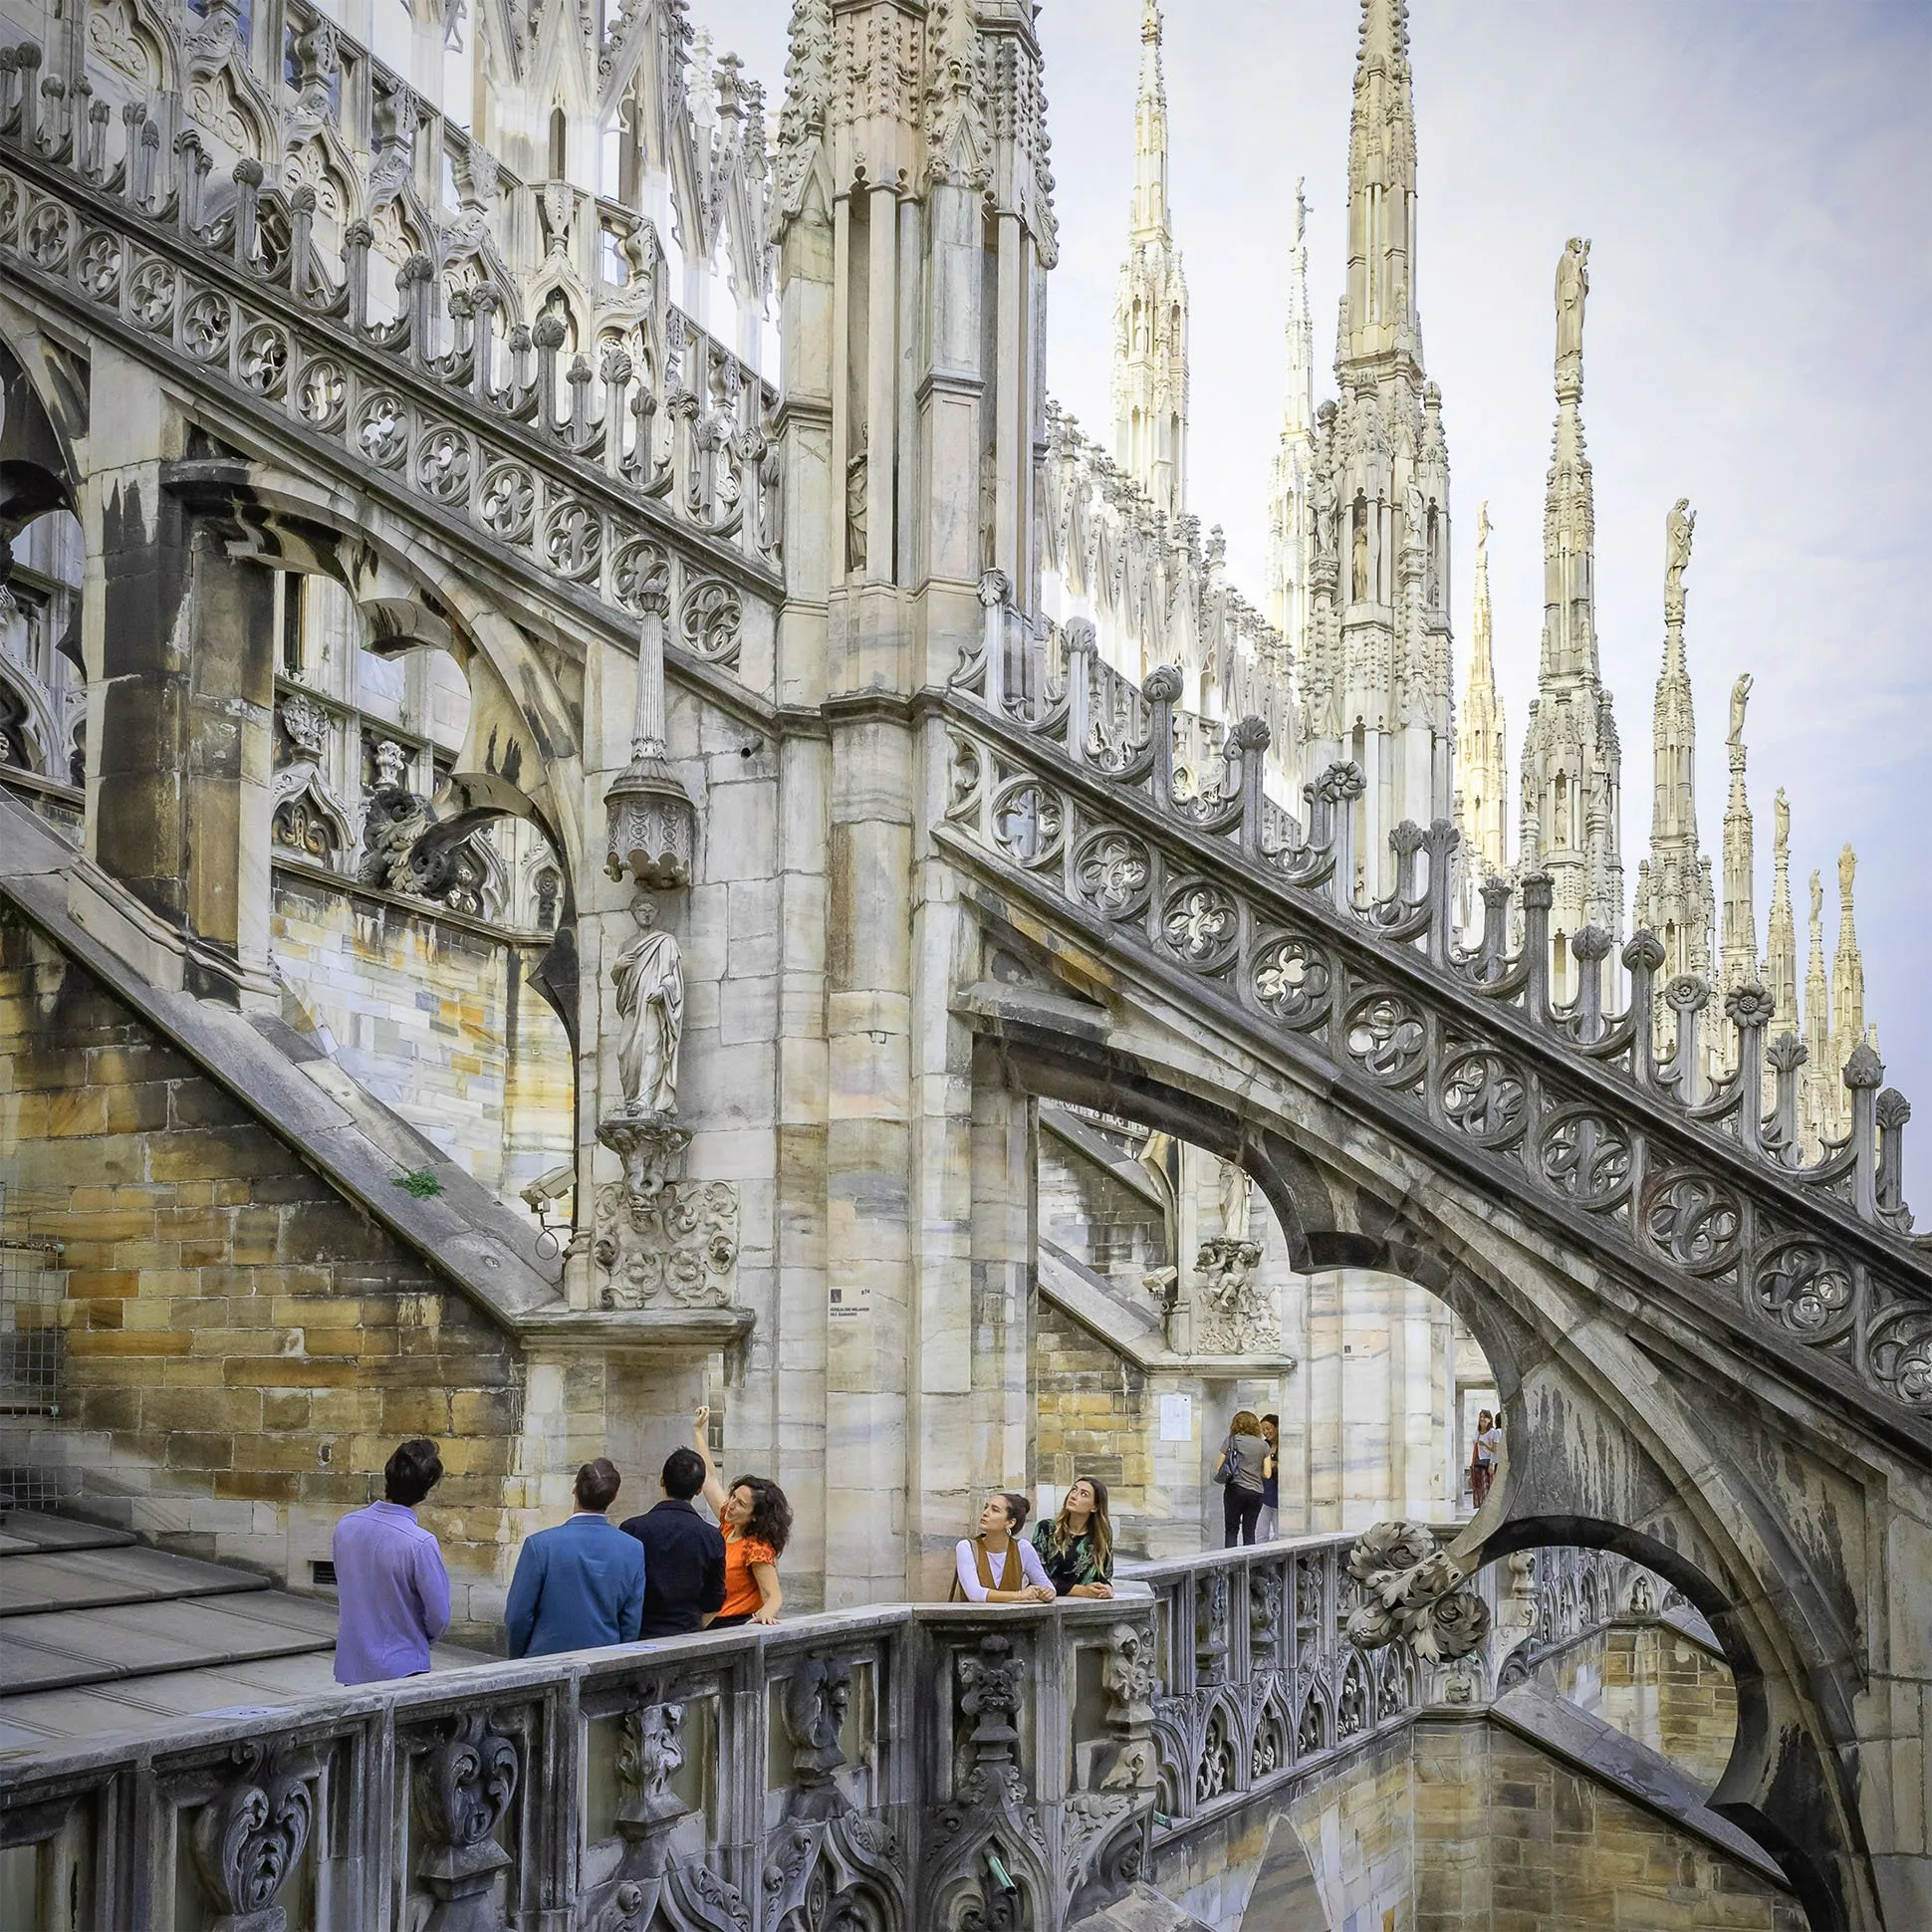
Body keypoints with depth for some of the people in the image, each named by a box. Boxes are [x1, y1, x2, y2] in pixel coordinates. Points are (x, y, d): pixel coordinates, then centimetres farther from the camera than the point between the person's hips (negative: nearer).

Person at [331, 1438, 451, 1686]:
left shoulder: (345, 1526, -4)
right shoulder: (420, 1544, -23)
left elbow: (340, 1592, 10)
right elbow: (439, 1617, -15)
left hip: (349, 1667, 6)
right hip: (400, 1670, -6)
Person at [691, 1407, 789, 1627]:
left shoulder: (757, 1548, -12)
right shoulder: (729, 1526, 10)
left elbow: (774, 1596, -16)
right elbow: (710, 1477, 21)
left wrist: (764, 1615, -38)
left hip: (738, 1627, -7)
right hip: (712, 1626, 7)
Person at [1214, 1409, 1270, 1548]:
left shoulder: (1231, 1440, -2)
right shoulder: (1263, 1445, 5)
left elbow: (1219, 1467, -4)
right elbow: (1266, 1474, 3)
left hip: (1235, 1489, -2)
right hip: (1256, 1492, 2)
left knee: (1231, 1530, 4)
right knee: (1249, 1532, 7)